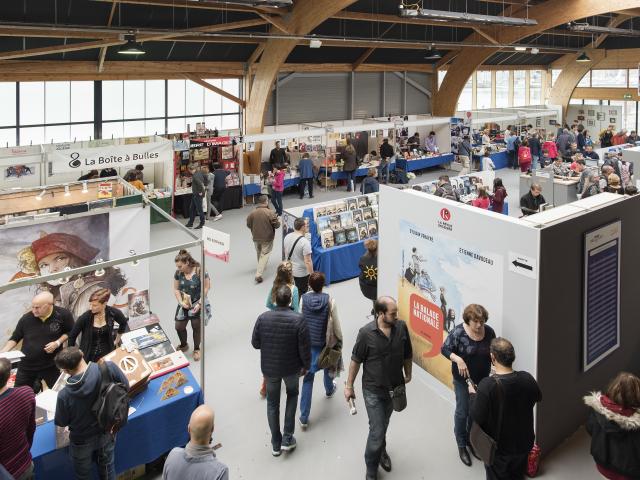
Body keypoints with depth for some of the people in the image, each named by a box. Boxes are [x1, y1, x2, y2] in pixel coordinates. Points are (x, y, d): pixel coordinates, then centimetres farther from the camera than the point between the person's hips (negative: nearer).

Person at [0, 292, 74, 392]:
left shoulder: (63, 315, -18)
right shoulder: (26, 318, -13)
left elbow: (71, 332, -2)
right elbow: (15, 338, 2)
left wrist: (58, 343, -17)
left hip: (51, 365, -2)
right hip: (26, 366, 2)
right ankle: (36, 385, 39)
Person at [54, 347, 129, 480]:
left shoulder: (65, 395, -32)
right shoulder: (109, 368, -29)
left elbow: (61, 423, -12)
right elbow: (126, 387, -10)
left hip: (83, 441, -2)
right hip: (107, 432, 2)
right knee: (107, 468, 29)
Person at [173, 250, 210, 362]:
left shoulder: (199, 271, -19)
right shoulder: (178, 273, -6)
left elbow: (206, 288, -14)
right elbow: (176, 289, 2)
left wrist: (199, 304, -17)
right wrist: (181, 302, -12)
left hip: (197, 303, -4)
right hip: (184, 304, 4)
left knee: (196, 326, 4)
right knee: (179, 326, 5)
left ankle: (196, 349, 28)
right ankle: (184, 345, 35)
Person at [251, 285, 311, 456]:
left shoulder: (263, 318, -14)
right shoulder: (298, 320, -21)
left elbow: (255, 343, -3)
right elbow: (304, 348, -15)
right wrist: (306, 366, 2)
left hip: (269, 368, 1)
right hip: (291, 368, -1)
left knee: (272, 403, 19)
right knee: (292, 394, 26)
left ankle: (275, 445, 28)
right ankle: (287, 439, 21)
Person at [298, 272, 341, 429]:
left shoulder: (304, 299, -13)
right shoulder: (329, 301, -18)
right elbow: (335, 324, -11)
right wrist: (340, 341, 5)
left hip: (308, 344, 1)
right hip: (325, 344, 0)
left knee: (308, 377, 5)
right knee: (328, 367, 31)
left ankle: (304, 418, 3)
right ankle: (329, 390, 61)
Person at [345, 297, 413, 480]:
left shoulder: (402, 327, -12)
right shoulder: (366, 333, -21)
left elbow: (407, 355, 4)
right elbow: (356, 360, -10)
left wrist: (408, 375, 15)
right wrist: (349, 386, -4)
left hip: (395, 387, 4)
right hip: (373, 390, -3)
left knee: (383, 424, 23)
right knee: (377, 430, -3)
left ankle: (381, 450, 52)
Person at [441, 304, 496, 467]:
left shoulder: (489, 332, -7)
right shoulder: (459, 332, -20)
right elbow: (444, 349, -14)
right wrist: (458, 359, -30)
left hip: (482, 379, 4)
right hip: (462, 379, -4)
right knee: (462, 412, 5)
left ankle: (471, 440, 37)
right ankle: (461, 445, 23)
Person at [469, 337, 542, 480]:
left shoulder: (487, 385, -32)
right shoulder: (527, 378, -17)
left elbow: (477, 417, -24)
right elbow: (538, 397, 5)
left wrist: (472, 395, -9)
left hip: (498, 448, -4)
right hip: (523, 443, 4)